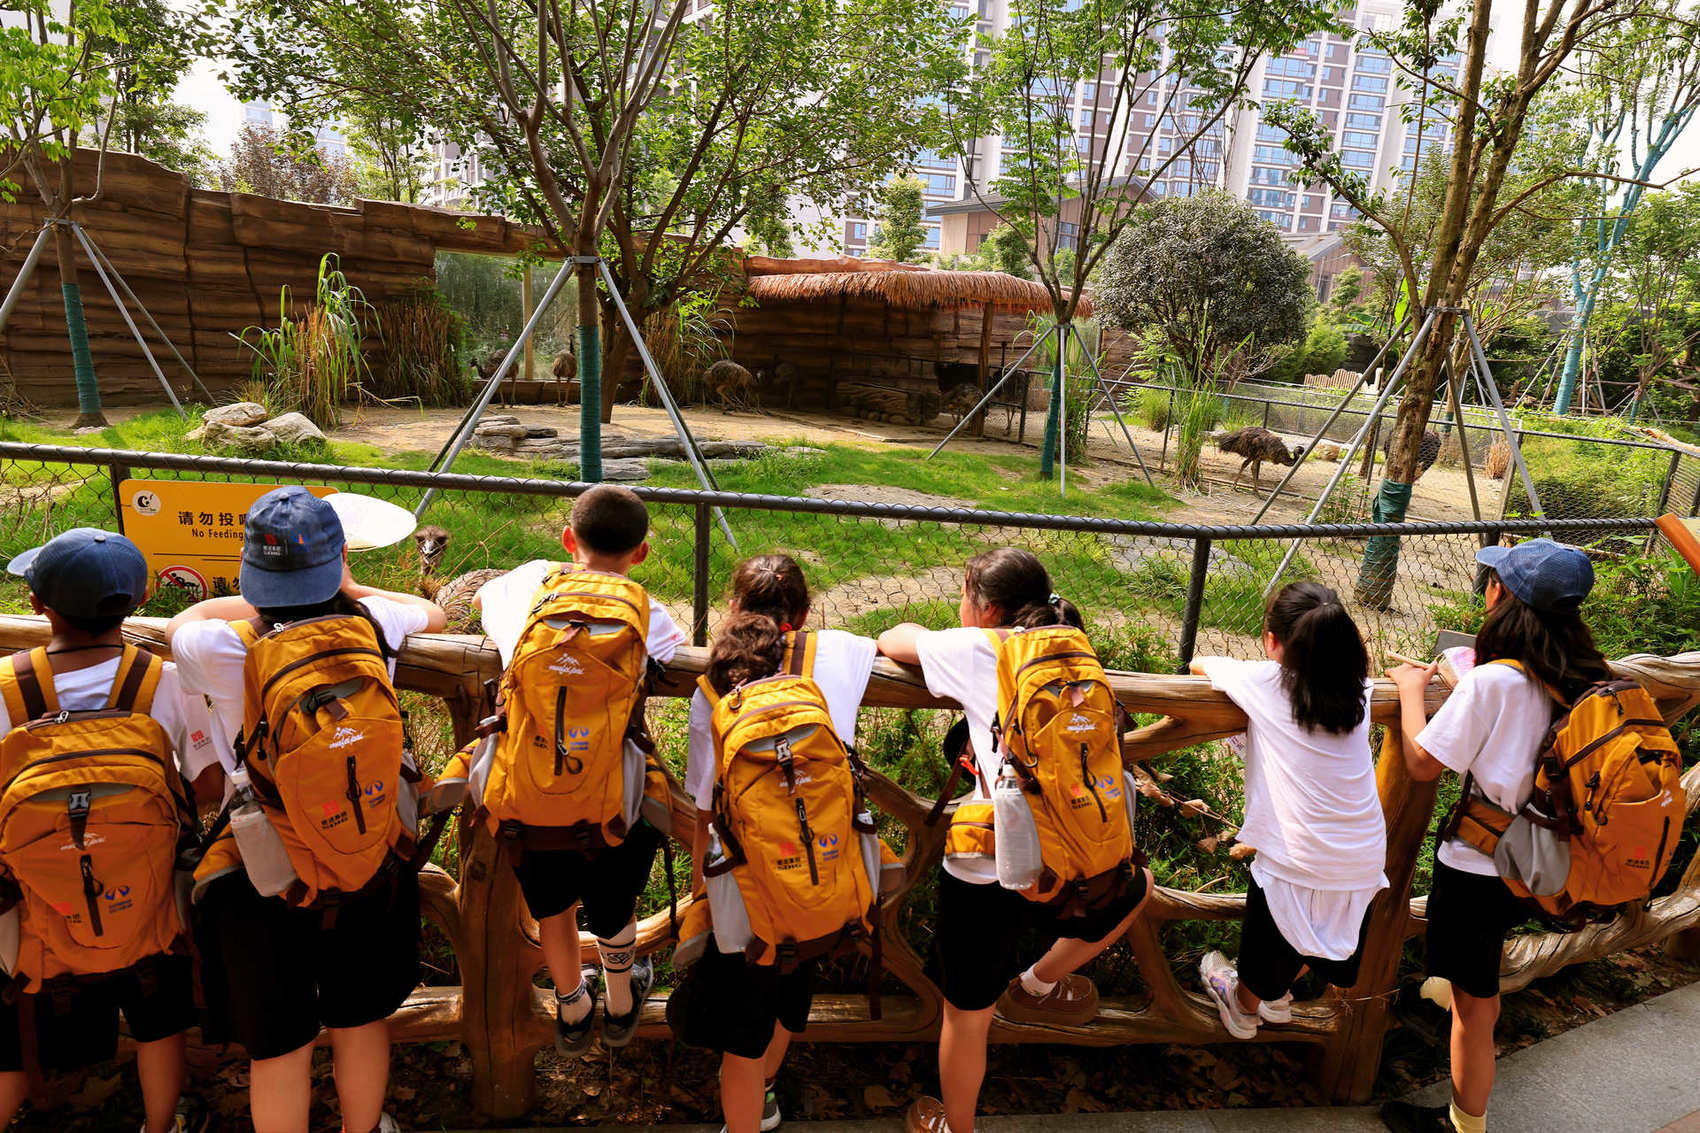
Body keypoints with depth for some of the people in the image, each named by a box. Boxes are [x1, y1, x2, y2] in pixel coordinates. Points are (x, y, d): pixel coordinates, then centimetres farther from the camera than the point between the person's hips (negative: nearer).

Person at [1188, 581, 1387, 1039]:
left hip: (1296, 863, -4)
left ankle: (1244, 1007, 51)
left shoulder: (1264, 681, -7)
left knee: (1269, 947, 24)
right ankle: (1276, 996, 55)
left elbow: (1199, 663, 10)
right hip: (1365, 860, 4)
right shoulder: (1359, 689, 3)